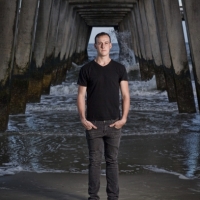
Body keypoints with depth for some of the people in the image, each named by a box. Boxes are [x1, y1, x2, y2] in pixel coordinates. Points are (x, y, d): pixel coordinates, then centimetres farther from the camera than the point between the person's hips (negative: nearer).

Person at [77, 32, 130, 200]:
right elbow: (81, 96, 1)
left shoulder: (119, 68, 3)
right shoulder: (87, 69, 1)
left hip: (114, 123, 1)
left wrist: (124, 118, -10)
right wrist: (83, 119, -9)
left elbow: (125, 95, 1)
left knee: (112, 160, 5)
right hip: (93, 123, -1)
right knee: (95, 160, 4)